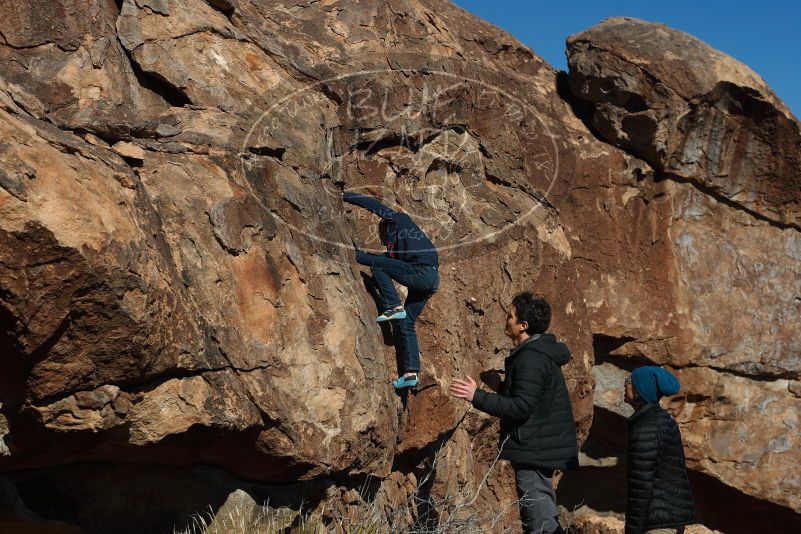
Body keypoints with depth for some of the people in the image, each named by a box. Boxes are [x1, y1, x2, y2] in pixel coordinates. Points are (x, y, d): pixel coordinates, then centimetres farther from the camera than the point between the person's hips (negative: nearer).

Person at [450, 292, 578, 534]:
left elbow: (521, 408, -27)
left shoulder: (531, 359, -20)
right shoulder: (540, 352, 13)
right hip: (542, 448, 11)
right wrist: (501, 386, 17)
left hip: (533, 450, -11)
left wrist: (477, 396, -25)